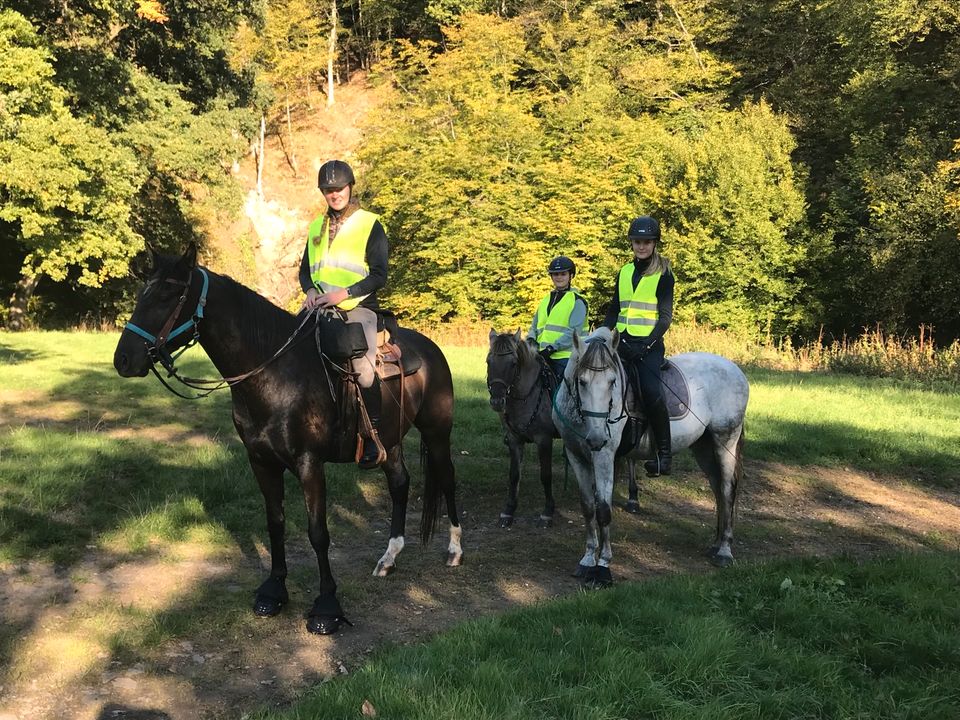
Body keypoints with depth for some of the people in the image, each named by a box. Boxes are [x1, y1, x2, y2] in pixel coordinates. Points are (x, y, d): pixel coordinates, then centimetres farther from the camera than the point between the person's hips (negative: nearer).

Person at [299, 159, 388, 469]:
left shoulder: (370, 225, 0)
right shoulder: (317, 226, 18)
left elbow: (379, 275, -6)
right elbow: (305, 269, 21)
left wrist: (344, 293, -18)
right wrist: (310, 290, -2)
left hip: (358, 306, -6)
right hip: (320, 305, 6)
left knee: (363, 363, -26)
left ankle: (373, 434, -10)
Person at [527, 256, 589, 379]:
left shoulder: (577, 301, -1)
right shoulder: (546, 300, 20)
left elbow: (574, 331, -12)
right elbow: (535, 325, 21)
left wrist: (552, 347, -21)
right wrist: (531, 339, -2)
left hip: (565, 357, -6)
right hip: (544, 356, 6)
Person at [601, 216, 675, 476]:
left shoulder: (663, 274, 1)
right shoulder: (624, 272, 16)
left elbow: (665, 316, -5)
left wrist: (647, 345, -15)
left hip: (649, 344, -5)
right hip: (622, 341, 5)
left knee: (651, 392, -25)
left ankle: (664, 453, -16)